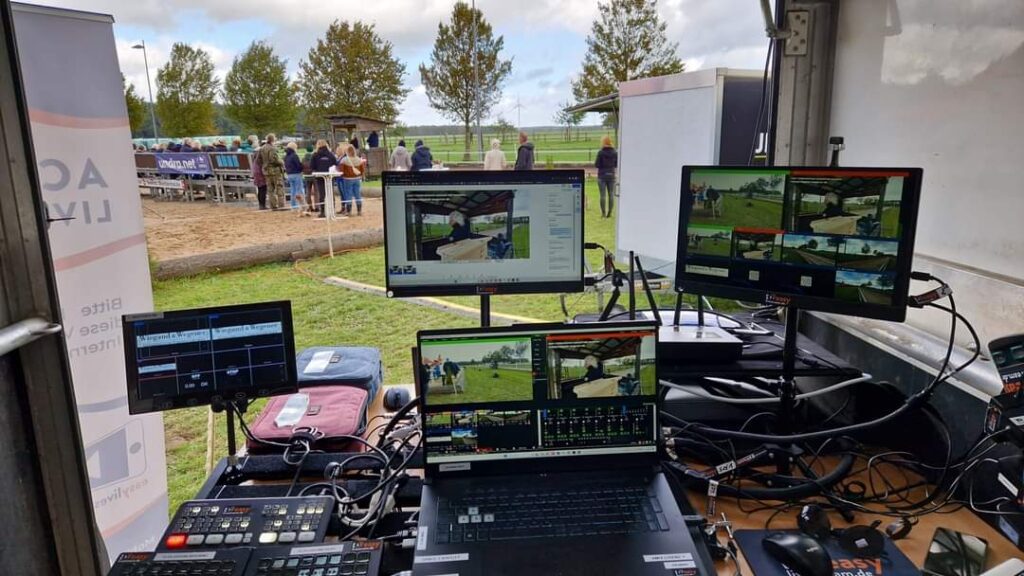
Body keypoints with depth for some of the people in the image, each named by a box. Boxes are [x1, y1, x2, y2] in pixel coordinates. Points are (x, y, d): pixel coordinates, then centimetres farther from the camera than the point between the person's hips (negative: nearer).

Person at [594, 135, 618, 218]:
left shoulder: (600, 152, -11)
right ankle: (609, 213, 8)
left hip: (602, 176, -3)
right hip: (611, 175, 3)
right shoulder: (615, 153, -1)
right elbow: (616, 165, 5)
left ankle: (603, 213, 2)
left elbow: (597, 165, -10)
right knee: (611, 195, 7)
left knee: (603, 195, 2)